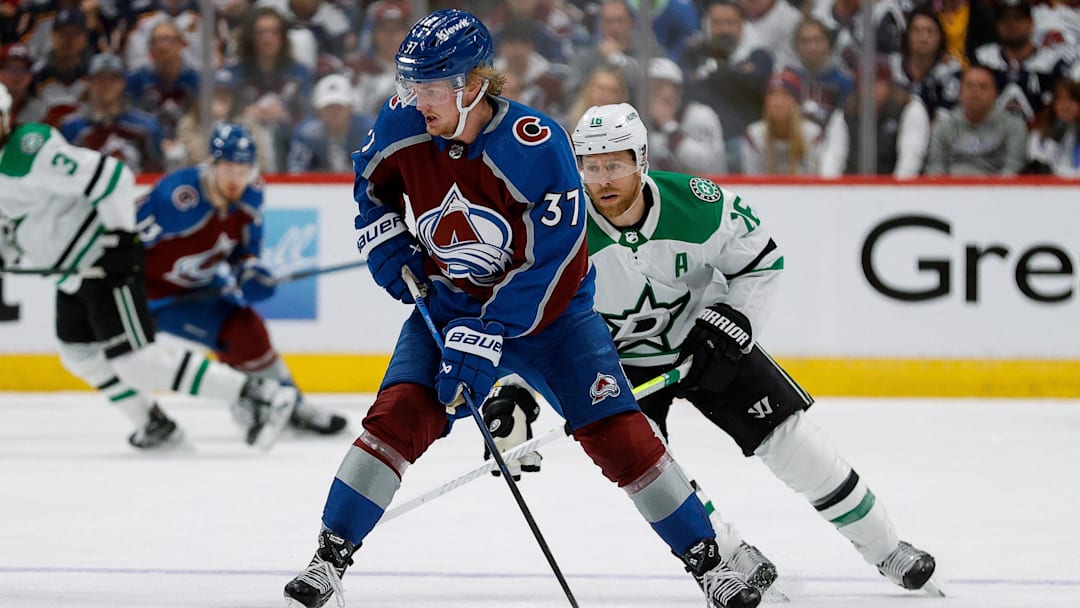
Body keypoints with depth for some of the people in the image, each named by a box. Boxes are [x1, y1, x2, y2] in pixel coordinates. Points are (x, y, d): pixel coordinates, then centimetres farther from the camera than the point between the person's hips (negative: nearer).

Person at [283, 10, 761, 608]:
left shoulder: (536, 145, -28)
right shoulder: (402, 124, -14)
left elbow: (555, 263, -27)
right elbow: (372, 182, 12)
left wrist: (486, 335, -30)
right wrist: (386, 244, -2)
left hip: (547, 309, -3)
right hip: (447, 301, 3)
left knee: (618, 434, -10)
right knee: (398, 416, -18)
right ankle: (330, 556, -9)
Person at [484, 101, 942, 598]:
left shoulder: (696, 205, -24)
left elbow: (761, 258, -7)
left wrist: (734, 320, -18)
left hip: (706, 339, 0)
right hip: (620, 360, 0)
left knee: (787, 435, -6)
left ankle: (886, 551, 8)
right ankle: (733, 562, -3)